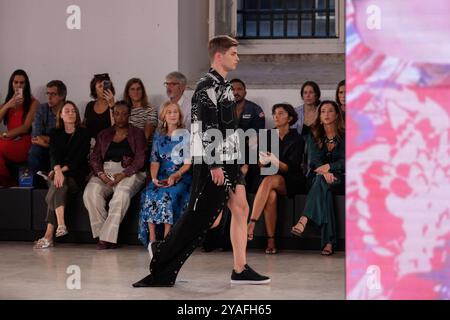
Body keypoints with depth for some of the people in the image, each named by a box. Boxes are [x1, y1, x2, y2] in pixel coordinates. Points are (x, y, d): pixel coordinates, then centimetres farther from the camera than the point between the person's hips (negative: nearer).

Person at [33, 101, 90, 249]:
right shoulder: (55, 133, 13)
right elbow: (53, 154, -4)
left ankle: (49, 234, -39)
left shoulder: (83, 133, 6)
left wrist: (63, 170, -19)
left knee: (56, 187, -31)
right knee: (59, 183, -33)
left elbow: (80, 157, -5)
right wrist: (57, 170, -25)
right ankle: (61, 225, -47)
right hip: (58, 172, 2)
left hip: (76, 176, -2)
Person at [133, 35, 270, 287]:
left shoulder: (223, 85, 17)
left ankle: (240, 270, 8)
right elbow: (207, 129, -19)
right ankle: (161, 273, 0)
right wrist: (214, 165, -22)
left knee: (241, 208, 5)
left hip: (228, 162, 10)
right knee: (197, 219, -7)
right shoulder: (208, 87, -13)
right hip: (213, 164, -10)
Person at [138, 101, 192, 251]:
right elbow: (154, 160, 10)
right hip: (161, 176, 3)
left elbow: (188, 163, -3)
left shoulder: (185, 136, 4)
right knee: (150, 193, -27)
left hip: (181, 176, -3)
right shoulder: (158, 136, 16)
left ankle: (166, 238, -31)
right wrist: (154, 178, -9)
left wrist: (175, 176, -19)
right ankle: (152, 238, -28)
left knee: (169, 194, -33)